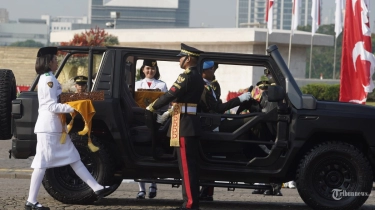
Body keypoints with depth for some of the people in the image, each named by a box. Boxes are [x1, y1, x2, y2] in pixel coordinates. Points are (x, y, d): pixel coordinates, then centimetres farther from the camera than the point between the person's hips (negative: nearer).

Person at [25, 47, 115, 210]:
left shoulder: (46, 79, 18)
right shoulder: (49, 80, -13)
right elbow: (52, 106, -19)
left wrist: (69, 107, 11)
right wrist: (71, 108, -23)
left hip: (55, 127, 11)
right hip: (48, 127, -11)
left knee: (74, 159, 8)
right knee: (42, 163, -8)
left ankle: (97, 189, 9)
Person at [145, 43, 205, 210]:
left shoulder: (187, 76, -13)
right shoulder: (198, 77, 16)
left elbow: (170, 96, -17)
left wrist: (150, 109, -8)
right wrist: (167, 114, 23)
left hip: (184, 126, -9)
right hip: (193, 125, 9)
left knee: (186, 165, -9)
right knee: (191, 165, 10)